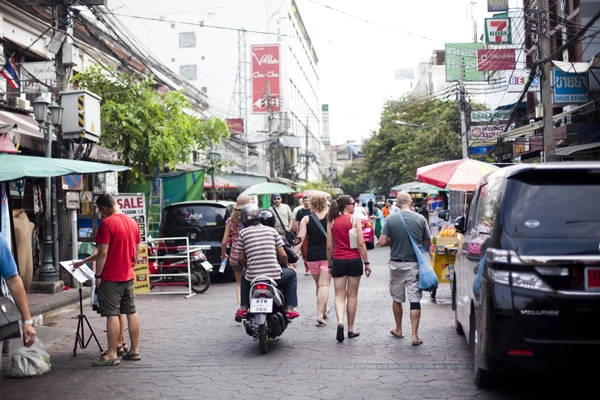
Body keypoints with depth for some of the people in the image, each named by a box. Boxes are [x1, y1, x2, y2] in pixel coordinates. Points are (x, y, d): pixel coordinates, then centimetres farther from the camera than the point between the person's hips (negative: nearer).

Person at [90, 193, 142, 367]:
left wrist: (98, 275, -11)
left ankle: (112, 354, -2)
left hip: (111, 277, -8)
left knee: (112, 315, -4)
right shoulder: (132, 222, 8)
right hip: (128, 275, 8)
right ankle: (134, 350, 17)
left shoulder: (107, 223, -15)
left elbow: (103, 252, -18)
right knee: (131, 312, 11)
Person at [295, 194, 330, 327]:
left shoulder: (306, 219, -1)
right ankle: (320, 314, -17)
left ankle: (324, 311, 32)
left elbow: (300, 238, -11)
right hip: (327, 255, -2)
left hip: (312, 256, 2)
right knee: (324, 285, -4)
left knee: (318, 285, 18)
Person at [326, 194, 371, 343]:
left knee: (339, 295, 6)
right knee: (352, 295, 9)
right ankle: (351, 329, 15)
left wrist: (329, 264, 14)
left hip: (338, 261, 2)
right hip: (354, 260, -2)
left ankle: (340, 322, -18)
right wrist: (366, 262, -3)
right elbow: (361, 243, -9)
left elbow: (329, 246, 4)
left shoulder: (331, 221, 3)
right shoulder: (355, 219, -5)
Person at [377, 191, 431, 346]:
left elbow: (382, 242, -10)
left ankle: (398, 329, 31)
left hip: (396, 264, 1)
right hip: (414, 264, -1)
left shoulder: (391, 219, -7)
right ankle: (415, 336, -3)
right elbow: (427, 241, 3)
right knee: (415, 300, 1)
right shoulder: (420, 218, -6)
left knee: (397, 298, 17)